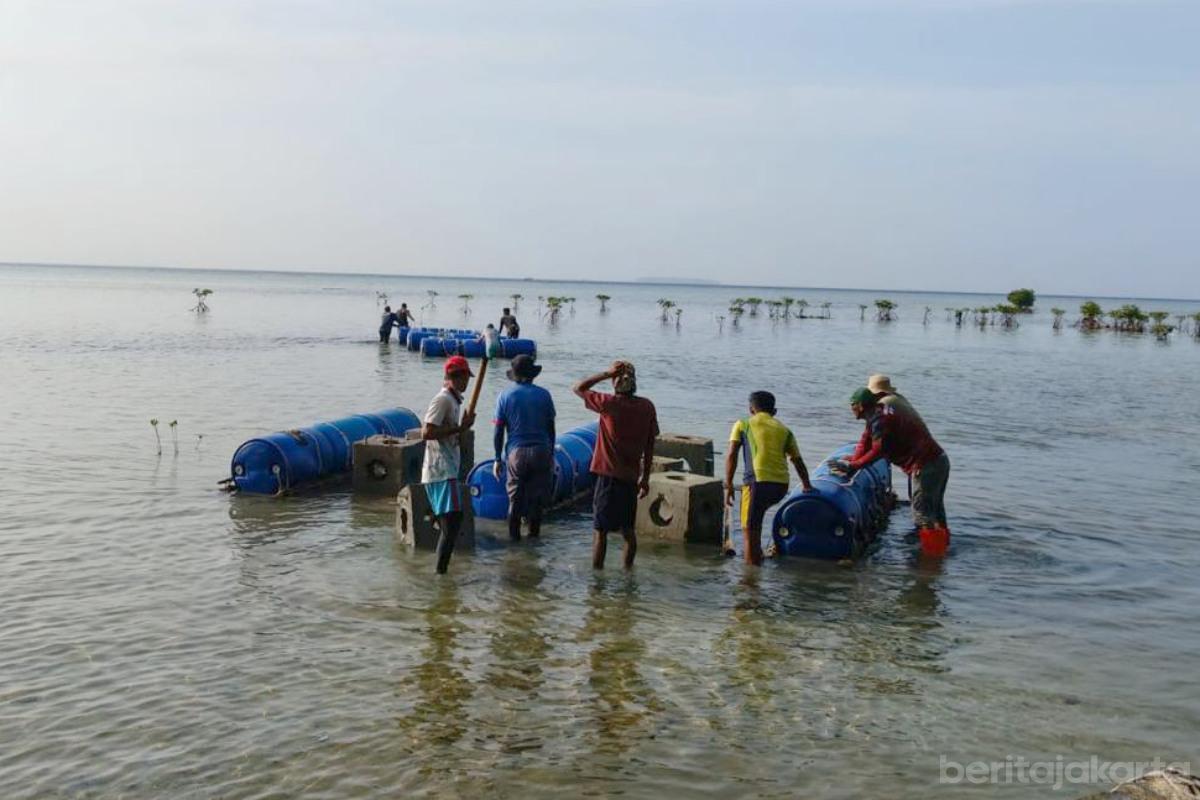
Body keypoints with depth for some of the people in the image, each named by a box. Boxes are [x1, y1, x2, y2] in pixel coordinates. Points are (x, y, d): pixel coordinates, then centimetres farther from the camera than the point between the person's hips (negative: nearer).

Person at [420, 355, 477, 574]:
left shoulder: (452, 400, 18)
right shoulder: (443, 400, -12)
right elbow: (426, 433, -21)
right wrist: (459, 428, -18)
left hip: (447, 472, 10)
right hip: (442, 473, -10)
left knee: (449, 525, 14)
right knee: (451, 522, -13)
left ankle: (440, 572, 22)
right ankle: (440, 572, -13)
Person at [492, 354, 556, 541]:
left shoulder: (505, 396, 0)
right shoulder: (544, 395, 3)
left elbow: (499, 431, -2)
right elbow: (551, 429, 6)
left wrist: (497, 459, 5)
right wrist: (551, 453, 16)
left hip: (516, 452, 0)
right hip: (541, 451, 1)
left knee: (515, 497, 11)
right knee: (537, 495, 12)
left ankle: (514, 535, 15)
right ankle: (534, 532, 20)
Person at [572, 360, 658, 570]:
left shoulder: (609, 403, -13)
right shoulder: (647, 407, 1)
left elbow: (577, 388, -1)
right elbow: (649, 446, 6)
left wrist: (606, 374, -7)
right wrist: (645, 477, 13)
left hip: (609, 476, -5)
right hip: (631, 477, 5)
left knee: (600, 530, 4)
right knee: (628, 529, 17)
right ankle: (628, 570, 24)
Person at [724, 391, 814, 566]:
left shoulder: (743, 425, 13)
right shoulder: (784, 430, 22)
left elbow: (731, 455, 1)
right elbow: (798, 462, 26)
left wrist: (728, 486, 3)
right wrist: (807, 486, 40)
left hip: (758, 481, -5)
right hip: (782, 485, 5)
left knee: (749, 531, 1)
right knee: (757, 512, 32)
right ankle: (757, 552, 32)